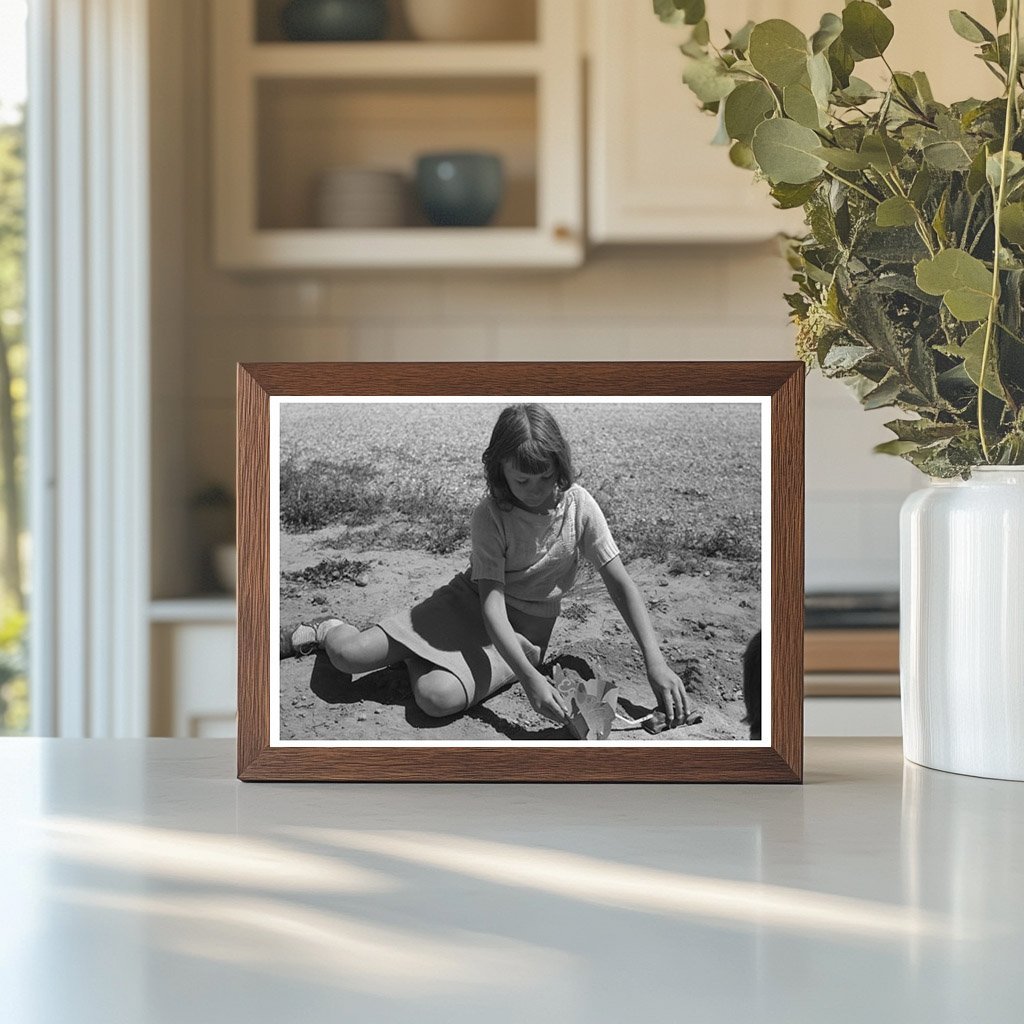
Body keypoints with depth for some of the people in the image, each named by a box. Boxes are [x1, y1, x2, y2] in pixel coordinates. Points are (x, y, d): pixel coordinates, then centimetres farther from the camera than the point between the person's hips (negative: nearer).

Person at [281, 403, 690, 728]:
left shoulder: (578, 505, -14)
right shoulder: (489, 516, -17)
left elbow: (621, 583, -12)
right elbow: (492, 603, -24)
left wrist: (655, 662, -25)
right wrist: (529, 677, -39)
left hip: (525, 628, 0)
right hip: (470, 601, 0)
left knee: (438, 696, -30)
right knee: (349, 655, -17)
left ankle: (415, 656, 7)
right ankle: (327, 631, 22)